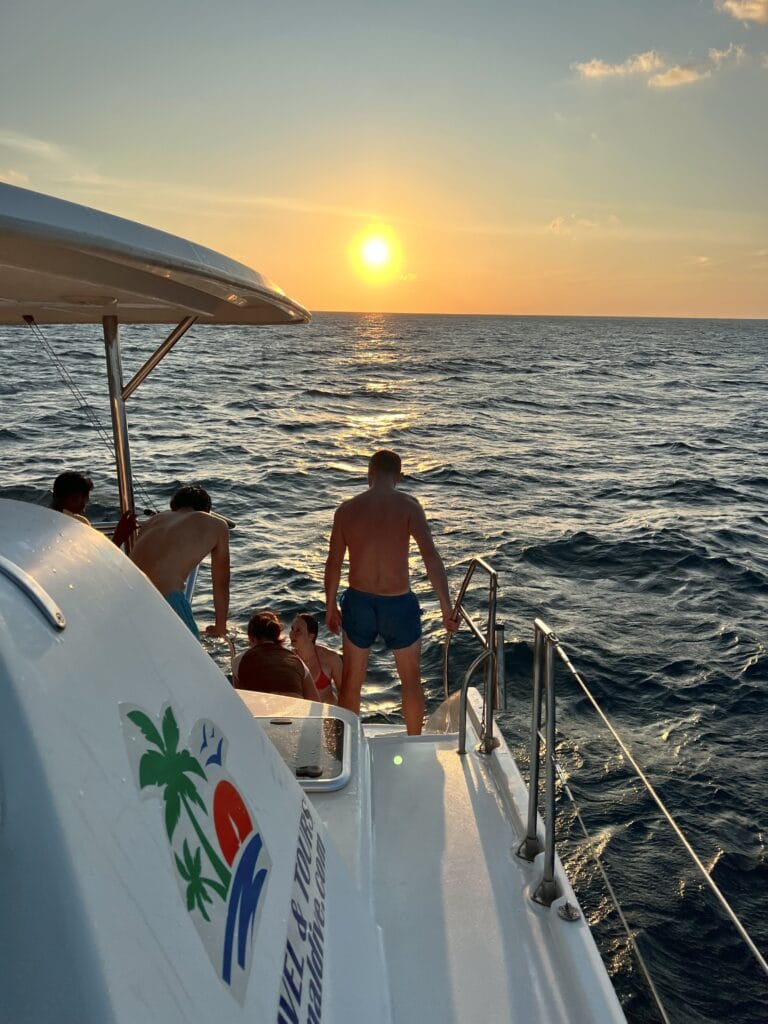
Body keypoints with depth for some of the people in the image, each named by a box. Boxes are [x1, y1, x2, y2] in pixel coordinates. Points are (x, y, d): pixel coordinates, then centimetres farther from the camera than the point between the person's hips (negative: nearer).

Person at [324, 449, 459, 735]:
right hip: (399, 604, -2)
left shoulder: (346, 510, -3)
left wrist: (330, 607, 13)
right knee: (411, 679, 19)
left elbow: (333, 564, 1)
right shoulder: (408, 506, -11)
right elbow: (430, 555, -21)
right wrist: (446, 607, -20)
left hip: (358, 602, 2)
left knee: (351, 680, 20)